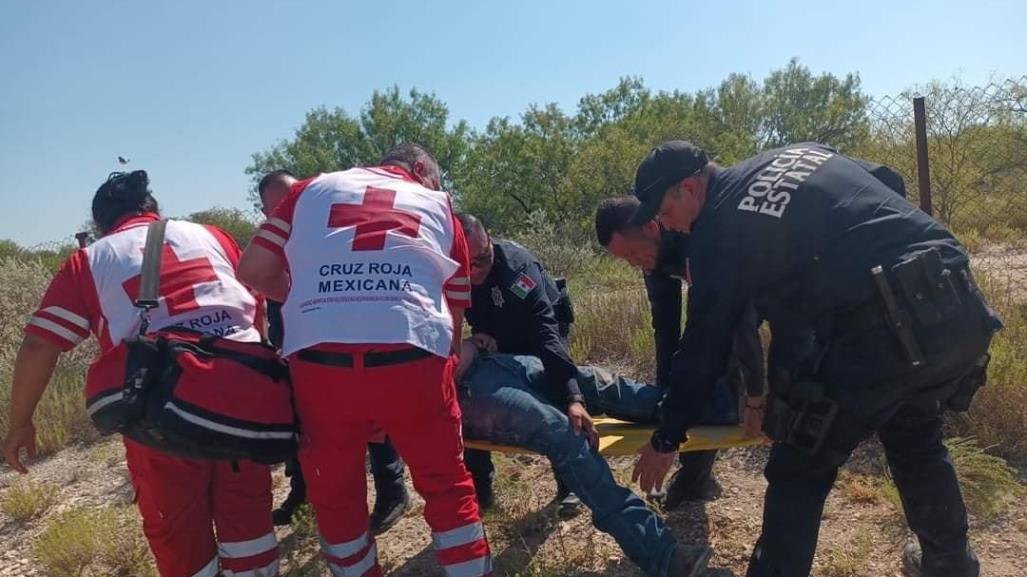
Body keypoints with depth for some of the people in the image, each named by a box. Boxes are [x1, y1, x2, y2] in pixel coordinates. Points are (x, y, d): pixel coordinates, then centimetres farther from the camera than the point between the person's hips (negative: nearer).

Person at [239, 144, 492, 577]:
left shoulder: (311, 189, 23)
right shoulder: (439, 207, 23)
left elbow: (253, 270, 15)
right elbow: (454, 313, 22)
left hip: (319, 359, 1)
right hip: (412, 356, 0)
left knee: (334, 495, 22)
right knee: (448, 488, 20)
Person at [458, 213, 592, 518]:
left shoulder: (517, 265, -41)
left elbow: (546, 334, -50)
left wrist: (573, 398, -59)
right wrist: (478, 334, -28)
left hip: (544, 326, -4)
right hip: (498, 335, 5)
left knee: (551, 394, -23)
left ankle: (568, 484, -2)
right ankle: (479, 486, 14)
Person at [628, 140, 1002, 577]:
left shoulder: (718, 229, -3)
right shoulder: (800, 153, 18)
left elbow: (704, 344, 0)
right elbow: (888, 182, 30)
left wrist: (665, 440, 11)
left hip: (883, 333, -9)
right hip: (960, 309, 9)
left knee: (799, 472, 9)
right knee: (915, 438, 32)